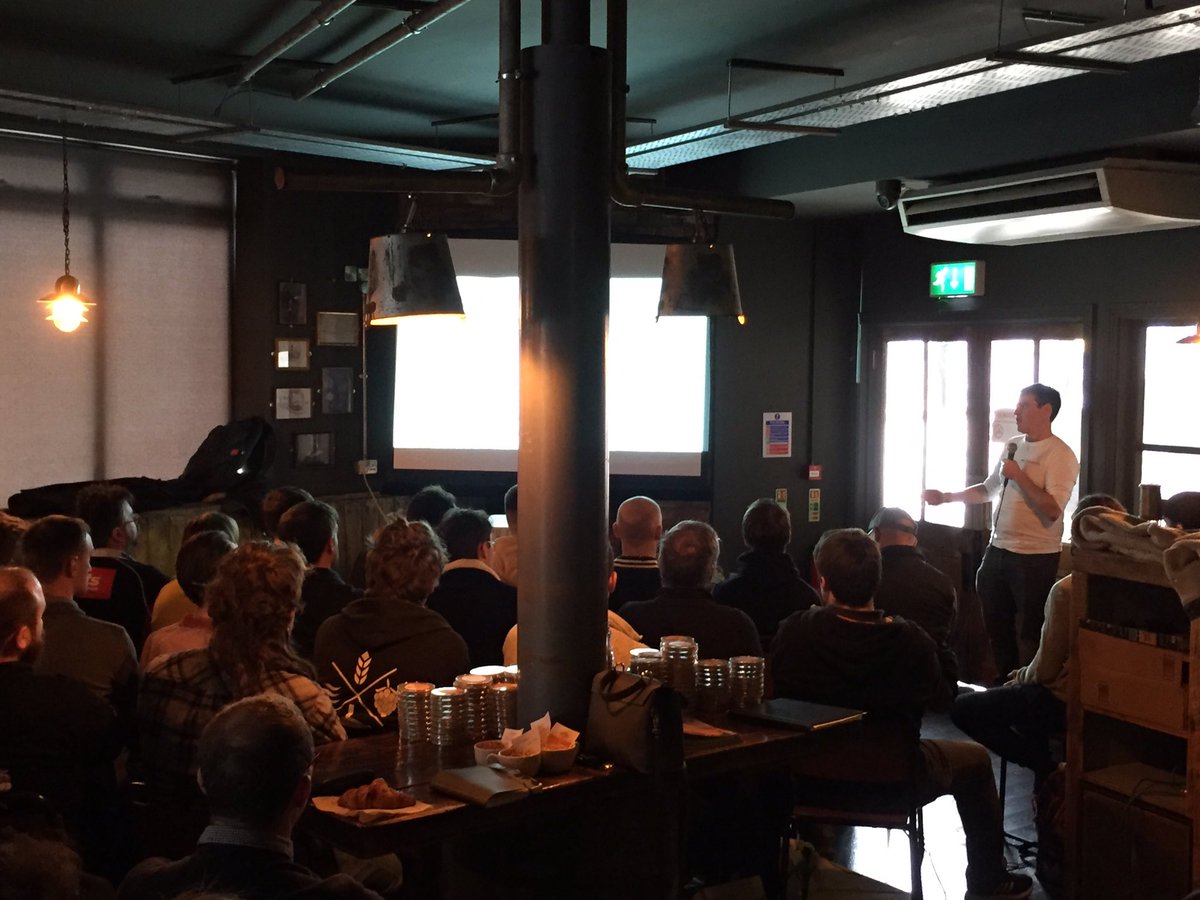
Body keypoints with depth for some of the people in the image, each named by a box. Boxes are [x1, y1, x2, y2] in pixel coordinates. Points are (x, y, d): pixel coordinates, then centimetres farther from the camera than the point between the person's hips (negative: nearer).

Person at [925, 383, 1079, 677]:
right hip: (998, 550, 8)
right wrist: (946, 496, 10)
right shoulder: (1012, 447, 9)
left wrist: (1019, 476, -21)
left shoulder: (1060, 455, -13)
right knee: (997, 626, 17)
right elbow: (988, 490, 19)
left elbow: (1052, 509, -24)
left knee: (1029, 634, 4)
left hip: (1035, 558, -7)